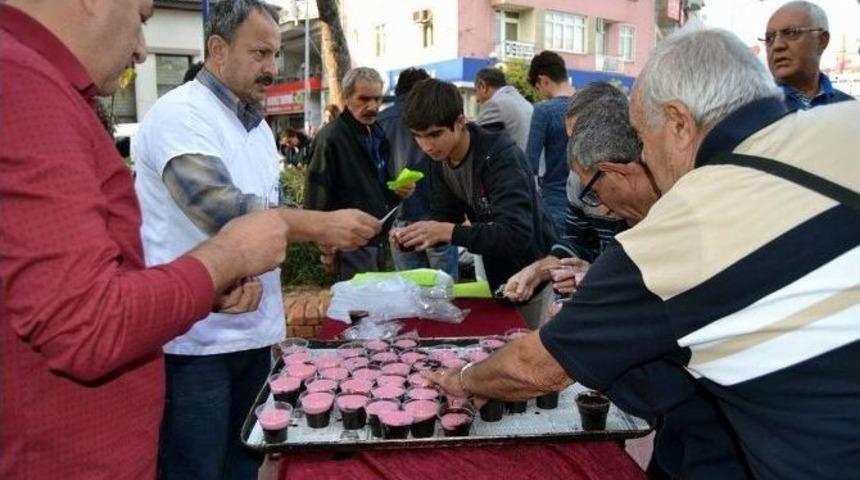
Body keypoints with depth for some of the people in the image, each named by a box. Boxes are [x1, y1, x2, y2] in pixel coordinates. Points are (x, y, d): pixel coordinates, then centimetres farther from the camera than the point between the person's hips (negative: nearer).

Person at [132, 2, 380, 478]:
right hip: (194, 338, -7)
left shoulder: (257, 125, 12)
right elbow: (219, 209, -29)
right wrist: (321, 225, -30)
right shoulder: (179, 114, -15)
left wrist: (328, 230, 1)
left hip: (251, 330, 8)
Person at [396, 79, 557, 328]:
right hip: (497, 274, 7)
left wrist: (449, 232, -43)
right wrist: (413, 236, -22)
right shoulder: (440, 160, -6)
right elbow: (443, 216, -1)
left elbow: (517, 236, -37)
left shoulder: (500, 156, -29)